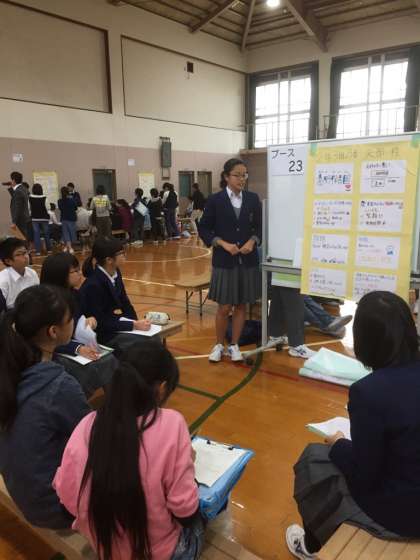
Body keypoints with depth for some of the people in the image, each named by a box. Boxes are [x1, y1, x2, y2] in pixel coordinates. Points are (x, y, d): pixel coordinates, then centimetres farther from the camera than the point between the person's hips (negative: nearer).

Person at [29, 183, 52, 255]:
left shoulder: (30, 198, -8)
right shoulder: (44, 198, -12)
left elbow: (29, 208, -2)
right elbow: (47, 208, -6)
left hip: (34, 218, 1)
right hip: (44, 218, 0)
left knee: (36, 234, 4)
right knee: (46, 233, 13)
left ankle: (38, 251, 1)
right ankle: (48, 249, 21)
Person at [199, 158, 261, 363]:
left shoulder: (253, 199, 3)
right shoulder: (215, 200, -5)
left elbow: (260, 226, 8)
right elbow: (203, 228, -2)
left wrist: (252, 241, -11)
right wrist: (223, 244, -14)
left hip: (248, 260, 3)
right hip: (224, 261, -3)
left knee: (241, 306, 10)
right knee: (224, 307, 3)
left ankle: (234, 345, 25)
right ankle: (219, 345, 25)